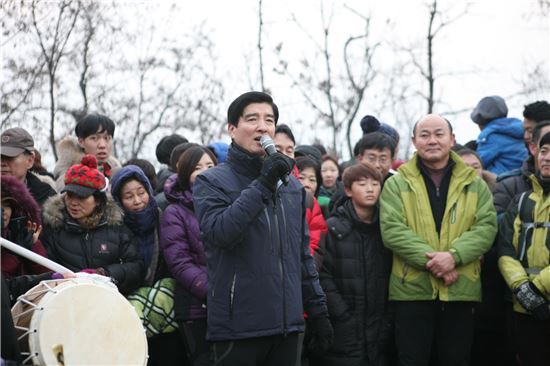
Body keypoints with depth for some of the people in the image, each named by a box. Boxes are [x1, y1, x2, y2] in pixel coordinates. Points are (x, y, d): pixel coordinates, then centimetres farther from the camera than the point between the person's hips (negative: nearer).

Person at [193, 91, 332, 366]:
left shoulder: (292, 185, 15)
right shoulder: (211, 182, -1)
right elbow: (218, 232, -20)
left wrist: (318, 311, 15)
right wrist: (262, 185, -21)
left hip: (288, 323, 5)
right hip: (238, 327, -5)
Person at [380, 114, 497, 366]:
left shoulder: (474, 184, 10)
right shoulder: (397, 184, 4)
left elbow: (486, 227, 0)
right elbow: (392, 230, -7)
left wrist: (454, 255, -17)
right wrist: (430, 261, -18)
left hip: (461, 290, 2)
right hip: (412, 289, -2)